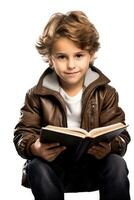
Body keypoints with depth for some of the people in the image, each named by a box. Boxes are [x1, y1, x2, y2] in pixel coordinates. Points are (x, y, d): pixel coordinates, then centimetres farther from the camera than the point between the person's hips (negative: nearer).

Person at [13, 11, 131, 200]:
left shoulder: (105, 92, -2)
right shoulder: (38, 95, -2)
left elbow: (121, 135, -6)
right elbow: (23, 133, -5)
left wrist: (109, 146, -32)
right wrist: (35, 148, -30)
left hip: (93, 163, 0)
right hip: (53, 162, 0)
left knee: (117, 164, -28)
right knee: (37, 169, -31)